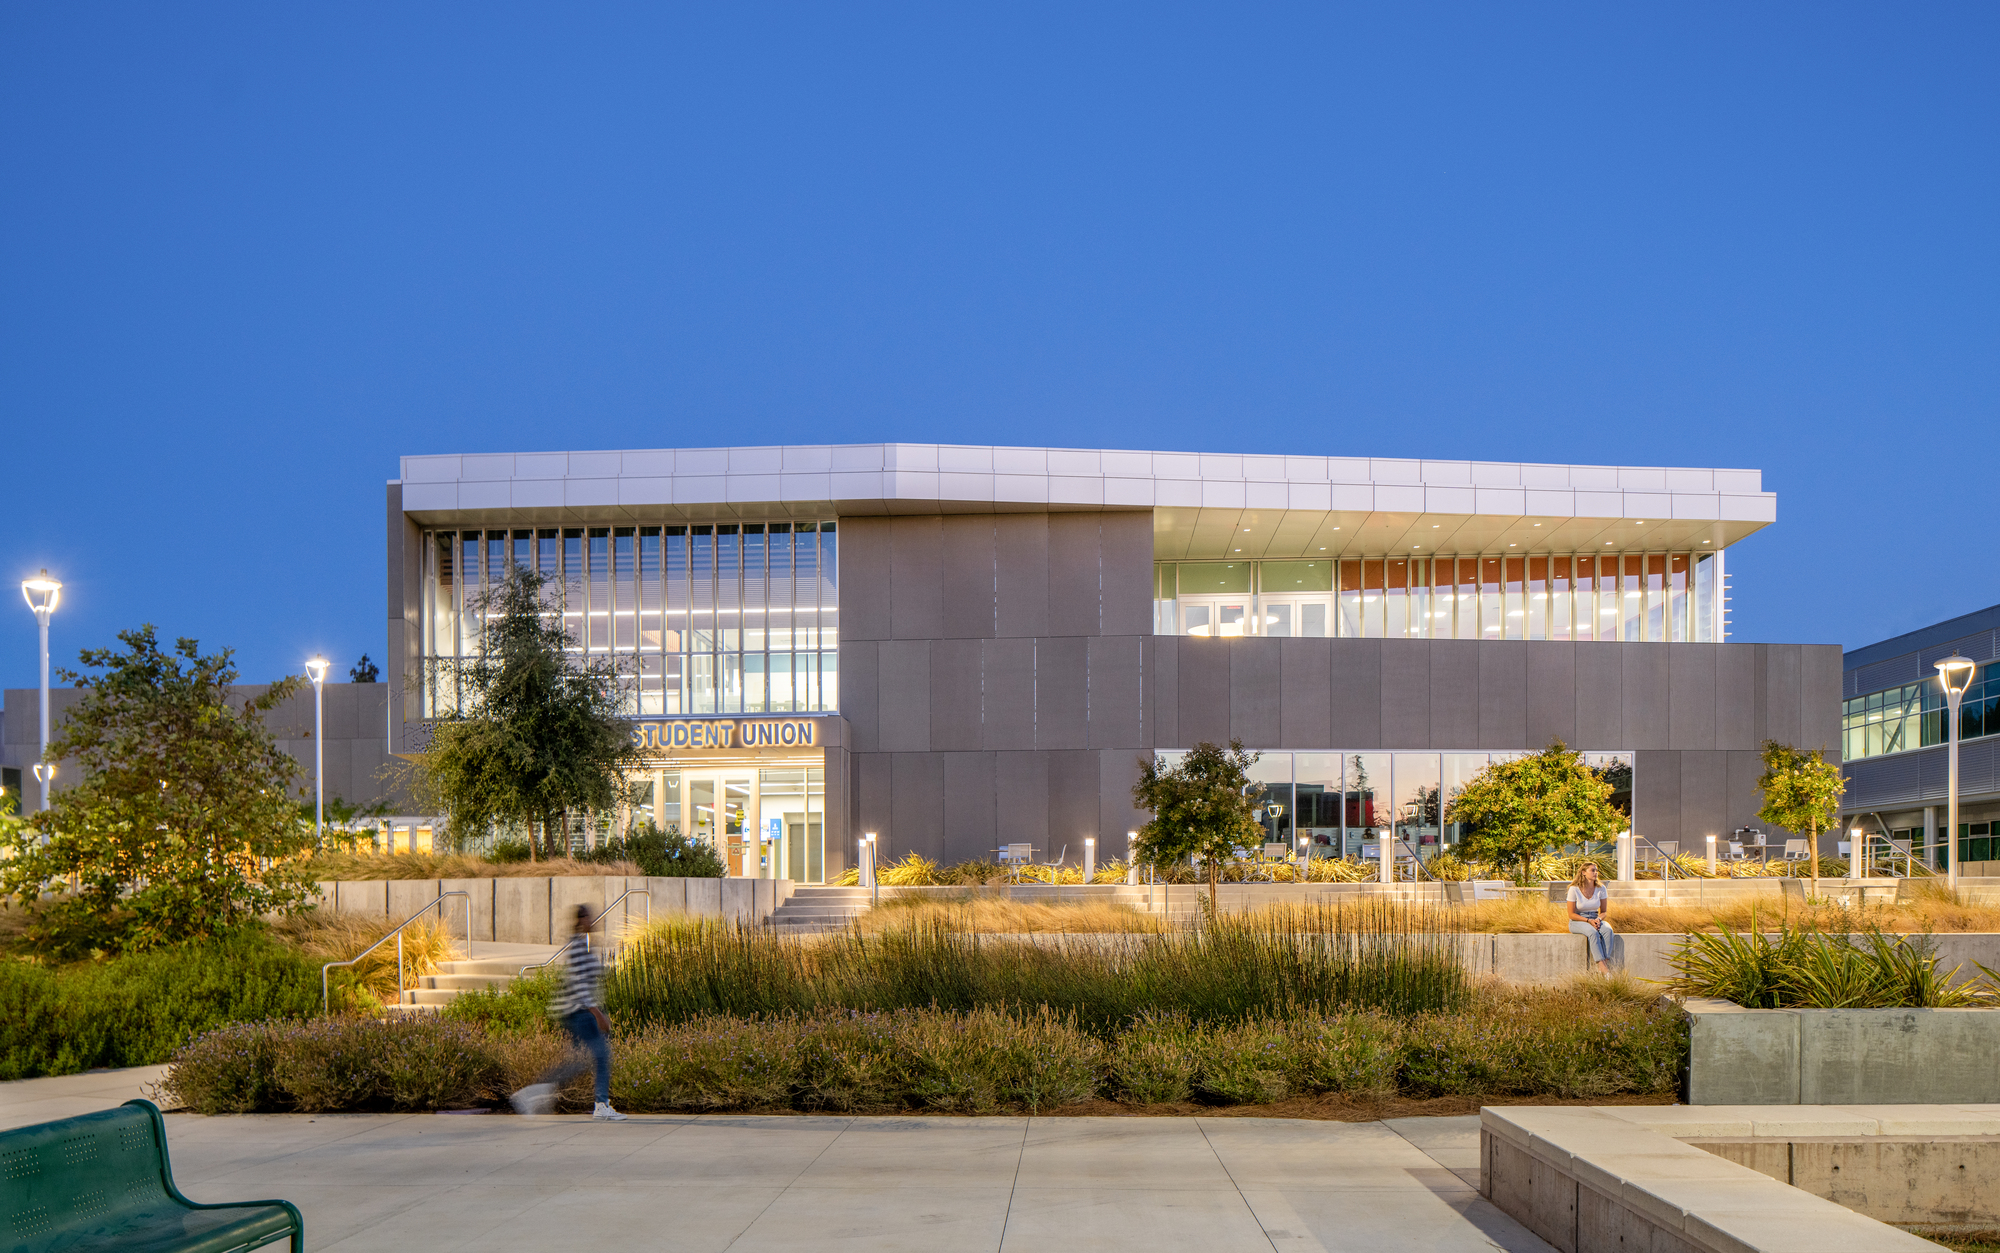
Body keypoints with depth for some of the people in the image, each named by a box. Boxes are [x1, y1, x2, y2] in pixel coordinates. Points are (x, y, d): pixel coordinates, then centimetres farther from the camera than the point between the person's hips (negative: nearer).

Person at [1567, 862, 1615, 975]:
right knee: (1593, 933, -36)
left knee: (1608, 930, -31)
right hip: (1577, 922, -4)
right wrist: (1588, 921, -20)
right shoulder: (1574, 889, -10)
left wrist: (1598, 919, -15)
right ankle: (1602, 966, -43)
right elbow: (1571, 914, -8)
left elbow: (1604, 912, 7)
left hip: (1595, 920, 4)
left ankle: (1606, 963, -36)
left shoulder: (1600, 888, 0)